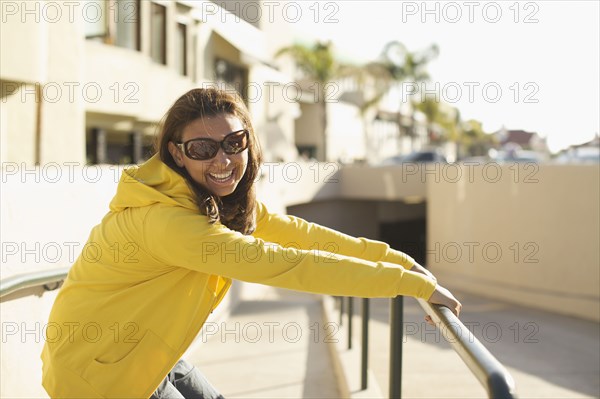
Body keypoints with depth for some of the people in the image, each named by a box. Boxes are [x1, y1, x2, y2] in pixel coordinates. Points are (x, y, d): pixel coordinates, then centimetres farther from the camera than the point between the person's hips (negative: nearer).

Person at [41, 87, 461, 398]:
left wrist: (394, 258, -6)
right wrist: (413, 284, -31)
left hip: (144, 354, 8)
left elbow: (296, 232, -4)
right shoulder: (166, 218, -32)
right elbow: (286, 264, -34)